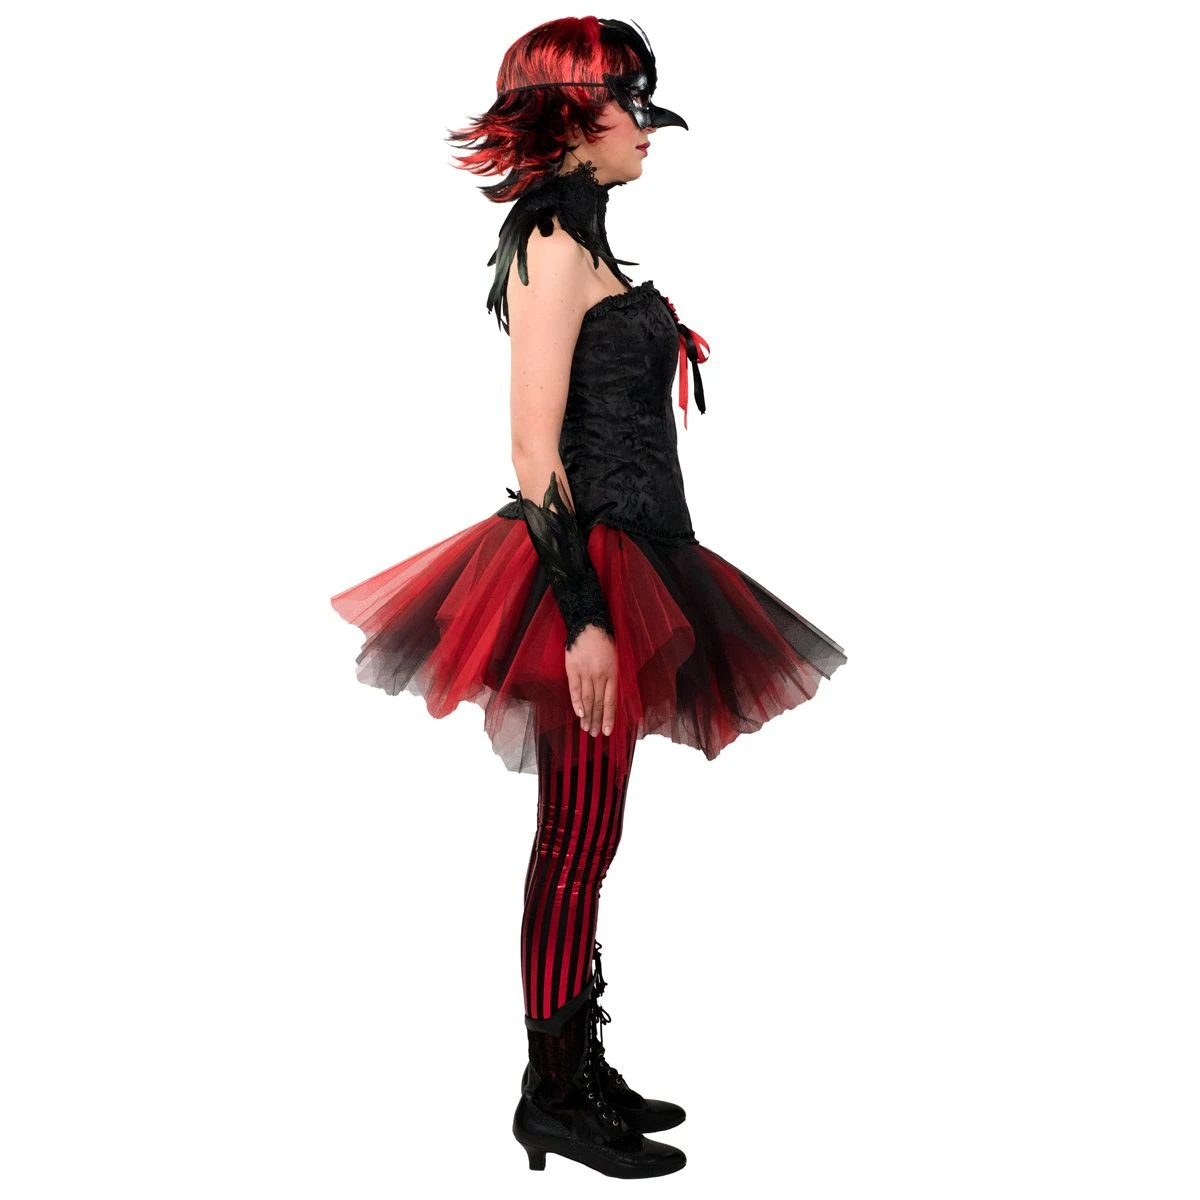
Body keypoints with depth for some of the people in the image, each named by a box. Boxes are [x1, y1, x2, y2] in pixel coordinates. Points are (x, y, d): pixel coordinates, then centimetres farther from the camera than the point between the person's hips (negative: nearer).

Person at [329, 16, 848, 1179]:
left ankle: (582, 1070, 26)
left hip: (617, 566, 10)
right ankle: (554, 1099, 12)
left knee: (585, 839, 14)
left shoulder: (580, 238, 19)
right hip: (588, 571, -10)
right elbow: (536, 450, -18)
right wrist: (582, 615, -22)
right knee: (578, 842, -2)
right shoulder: (553, 241, -11)